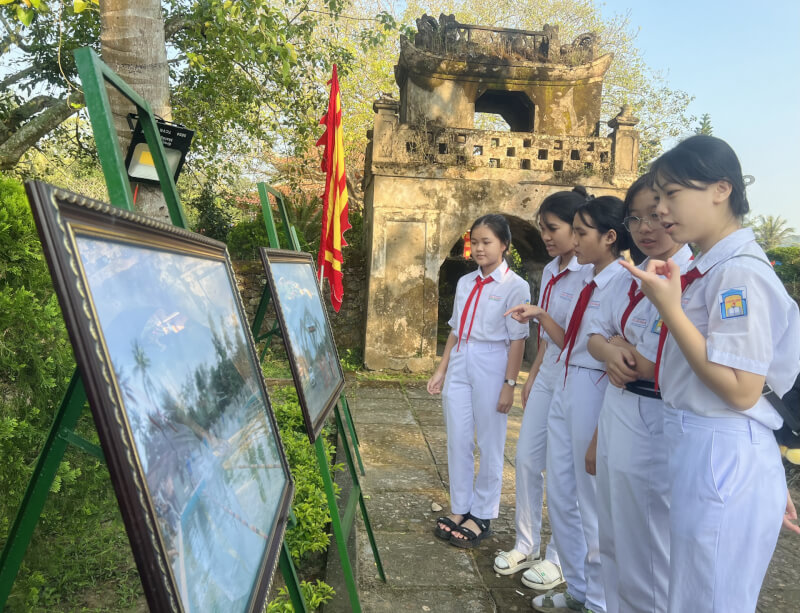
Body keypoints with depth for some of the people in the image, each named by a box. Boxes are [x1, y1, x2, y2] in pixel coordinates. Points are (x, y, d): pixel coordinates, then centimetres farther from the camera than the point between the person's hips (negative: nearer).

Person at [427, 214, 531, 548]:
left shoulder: (515, 286, -7)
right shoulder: (465, 283, 9)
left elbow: (517, 340, -9)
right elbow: (455, 331, 13)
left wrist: (509, 384, -12)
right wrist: (441, 370, 10)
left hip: (491, 366, -5)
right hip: (459, 365, 6)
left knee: (490, 445, 7)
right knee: (458, 441, 10)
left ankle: (481, 515, 22)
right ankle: (459, 508, 25)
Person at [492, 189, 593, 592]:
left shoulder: (590, 275, -17)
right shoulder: (551, 271, 9)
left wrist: (540, 315, -24)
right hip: (547, 374, 8)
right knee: (526, 459, 11)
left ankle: (559, 559, 24)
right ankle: (526, 545, 29)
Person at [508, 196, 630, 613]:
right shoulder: (590, 282, 11)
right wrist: (539, 315, 12)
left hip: (595, 394, -9)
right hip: (566, 390, 9)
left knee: (593, 503, 7)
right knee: (560, 496, 17)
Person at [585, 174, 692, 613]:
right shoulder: (630, 279, 8)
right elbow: (596, 334, 13)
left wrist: (623, 348, -9)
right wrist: (611, 351, -9)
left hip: (655, 430, -8)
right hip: (614, 421, 8)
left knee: (646, 561, 9)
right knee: (614, 546, 23)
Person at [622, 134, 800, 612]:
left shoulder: (740, 272, -19)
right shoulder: (709, 268, 9)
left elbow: (741, 391, -23)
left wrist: (669, 308, -24)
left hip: (722, 461, -9)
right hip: (697, 452, 9)